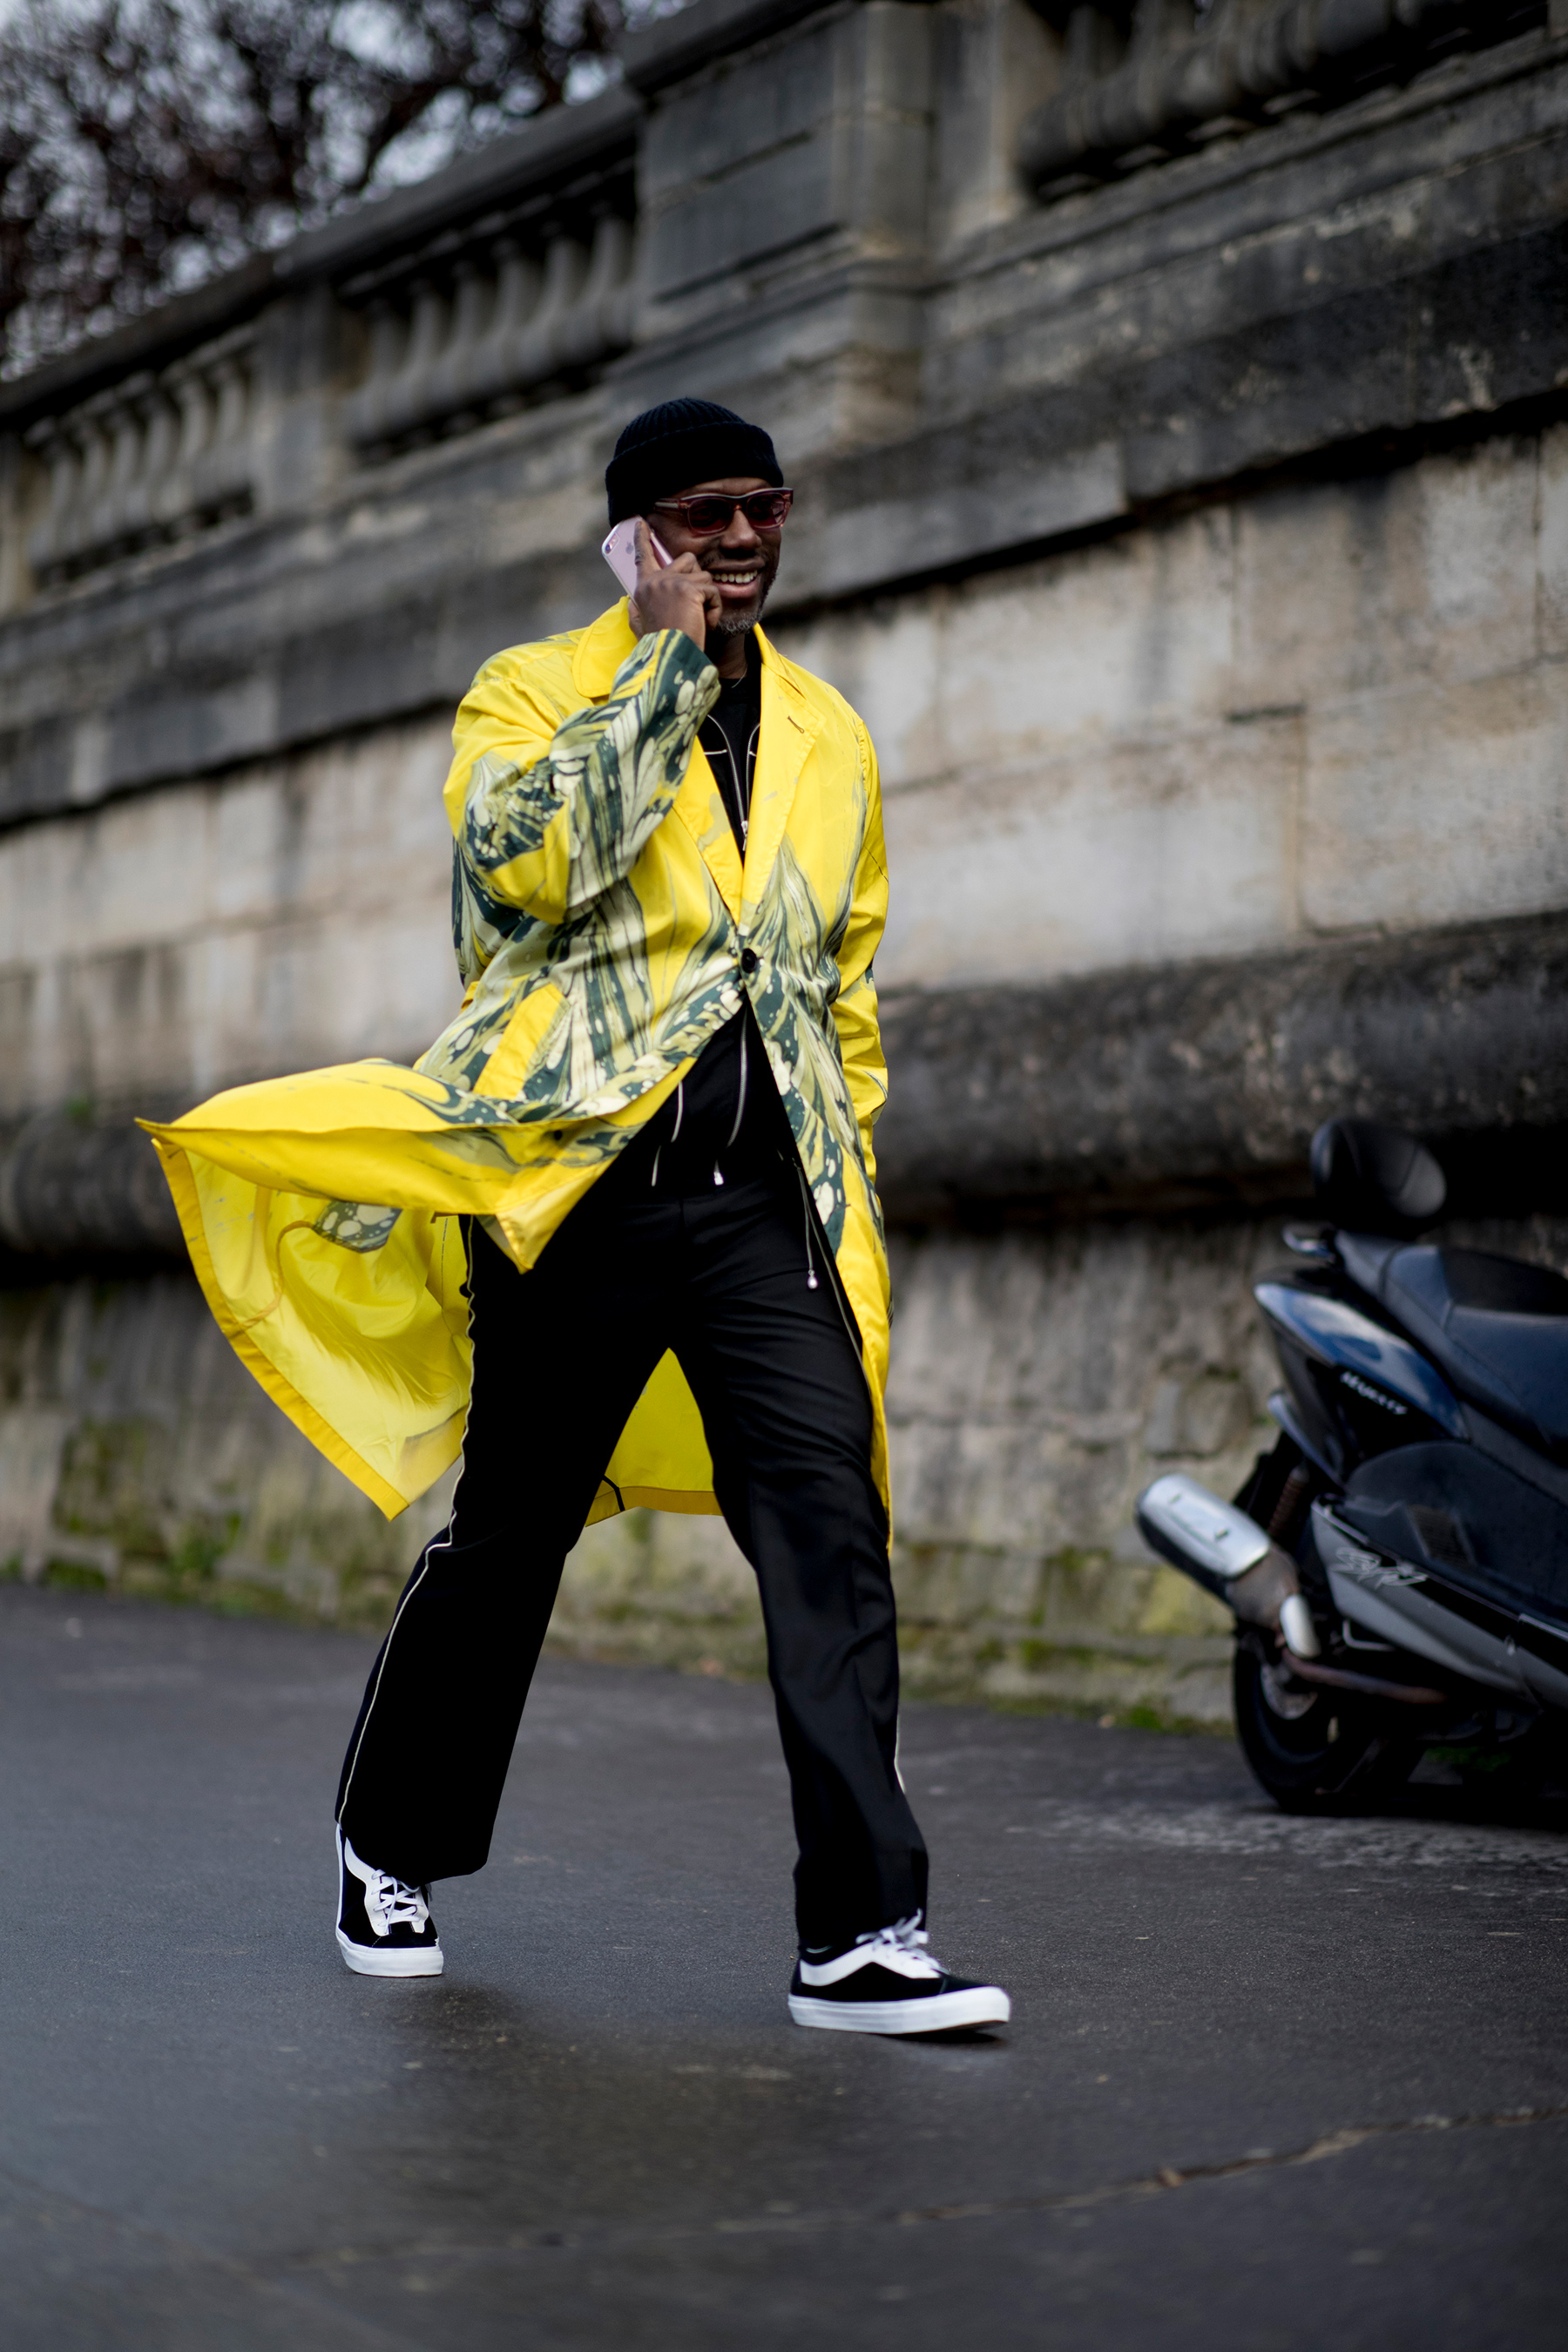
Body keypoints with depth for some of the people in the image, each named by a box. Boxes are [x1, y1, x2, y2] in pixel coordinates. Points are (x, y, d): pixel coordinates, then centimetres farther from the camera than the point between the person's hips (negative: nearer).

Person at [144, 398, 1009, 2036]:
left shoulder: (830, 737, 18)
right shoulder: (534, 691, 5)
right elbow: (526, 856, -18)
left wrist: (845, 1160, 18)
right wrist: (670, 661, -11)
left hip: (767, 1195, 3)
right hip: (583, 1177, -3)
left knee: (829, 1526, -11)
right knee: (507, 1529, 7)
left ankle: (859, 1933, -12)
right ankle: (392, 1849, 29)